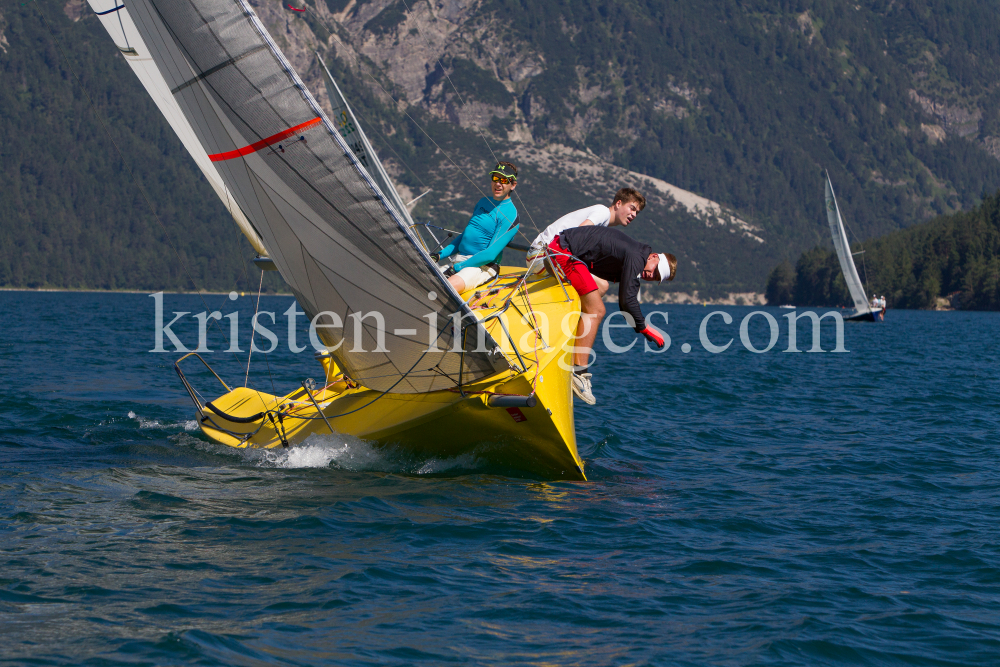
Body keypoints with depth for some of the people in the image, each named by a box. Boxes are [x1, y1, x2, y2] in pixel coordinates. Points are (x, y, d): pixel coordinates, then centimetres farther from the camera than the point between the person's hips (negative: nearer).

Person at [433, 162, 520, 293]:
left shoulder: (510, 215, -9)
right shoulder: (483, 202, 18)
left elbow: (491, 254, -16)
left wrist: (457, 268, -18)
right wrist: (441, 254, 11)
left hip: (482, 267, -8)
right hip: (458, 260, 8)